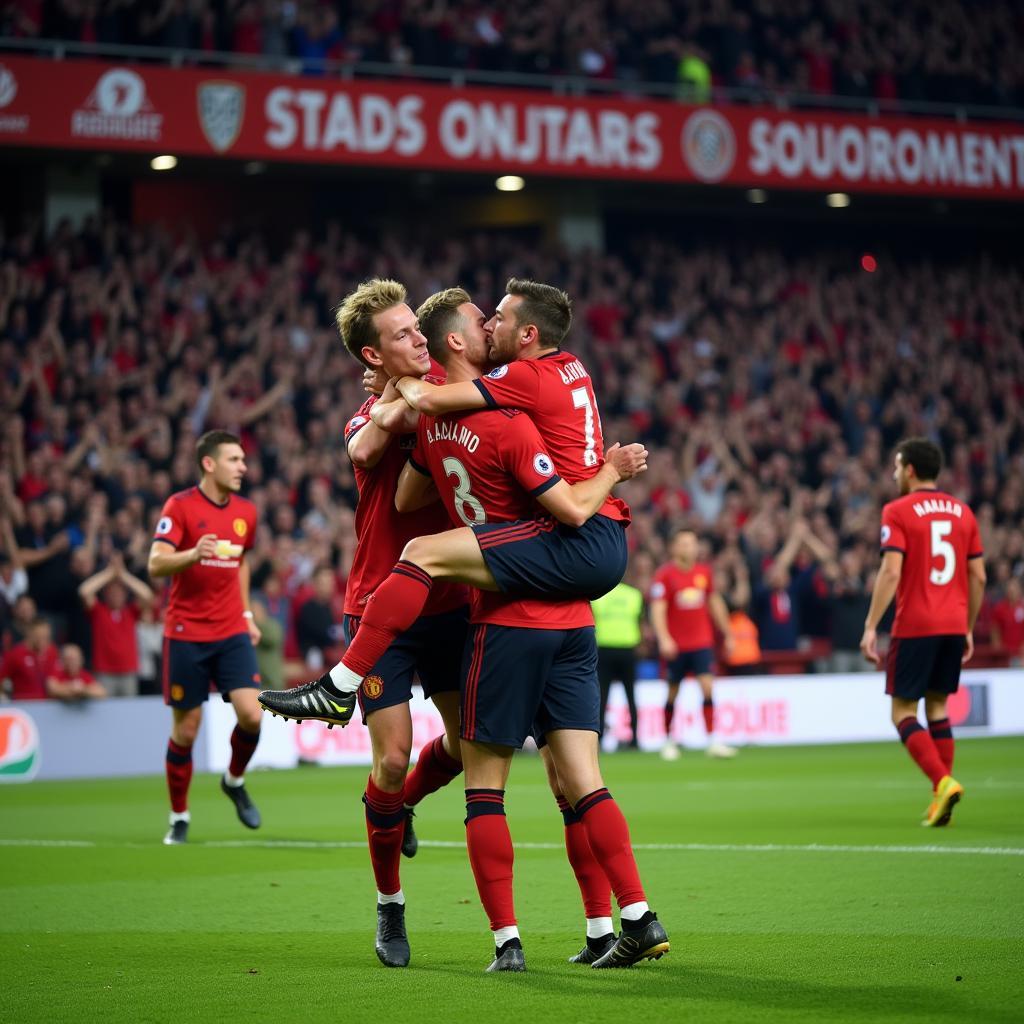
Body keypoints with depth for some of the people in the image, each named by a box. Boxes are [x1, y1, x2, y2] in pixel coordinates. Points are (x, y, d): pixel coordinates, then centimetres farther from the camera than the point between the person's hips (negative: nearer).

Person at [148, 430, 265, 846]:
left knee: (251, 714, -12)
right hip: (185, 635, -4)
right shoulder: (180, 506, -9)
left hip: (232, 632, 4)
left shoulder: (246, 511, 8)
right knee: (186, 729, 1)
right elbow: (156, 564, -18)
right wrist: (193, 554, -36)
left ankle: (235, 781, 17)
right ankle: (179, 817, 17)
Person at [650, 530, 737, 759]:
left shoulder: (704, 572, 7)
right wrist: (664, 639, -26)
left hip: (702, 643, 3)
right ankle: (669, 742, 22)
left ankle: (713, 742, -13)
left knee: (708, 687, -11)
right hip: (676, 646, -3)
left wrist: (727, 634, 20)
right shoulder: (665, 575, -7)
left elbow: (715, 603, 19)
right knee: (673, 693, 6)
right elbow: (658, 609, -13)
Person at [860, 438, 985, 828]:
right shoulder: (962, 511, 11)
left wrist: (870, 627, -14)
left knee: (903, 712, 1)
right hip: (953, 626, 5)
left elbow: (891, 572, -15)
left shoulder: (898, 511, -5)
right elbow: (978, 577, 11)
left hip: (914, 627, -5)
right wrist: (968, 630, 19)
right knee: (938, 708, 15)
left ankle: (943, 782, -18)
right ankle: (941, 798, 9)